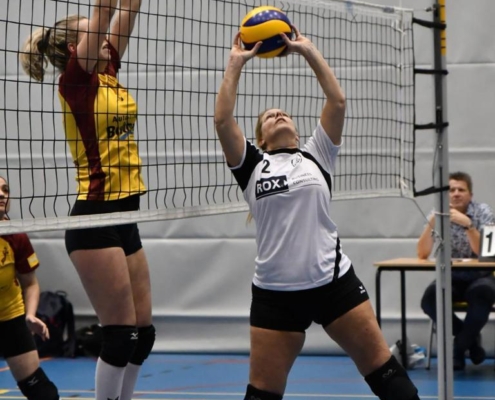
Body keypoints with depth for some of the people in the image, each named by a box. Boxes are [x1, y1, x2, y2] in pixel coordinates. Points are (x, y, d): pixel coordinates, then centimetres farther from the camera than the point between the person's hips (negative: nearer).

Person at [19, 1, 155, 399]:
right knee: (121, 333, -6)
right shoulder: (75, 82, -8)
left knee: (143, 332, 10)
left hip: (124, 218, 8)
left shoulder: (107, 75, 12)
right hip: (95, 220, -8)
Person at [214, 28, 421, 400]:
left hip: (334, 281, 1)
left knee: (382, 367, 3)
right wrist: (235, 63, 0)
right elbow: (223, 120, -5)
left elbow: (338, 102, 1)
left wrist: (309, 51, 3)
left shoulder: (316, 156, 10)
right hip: (276, 292, -1)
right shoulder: (252, 166, 7)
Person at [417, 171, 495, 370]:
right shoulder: (438, 215, 1)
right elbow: (422, 254, -9)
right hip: (450, 278, 2)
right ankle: (471, 338, -7)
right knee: (429, 299, -30)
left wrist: (468, 224, -31)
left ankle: (459, 347, -17)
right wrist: (432, 222, -21)